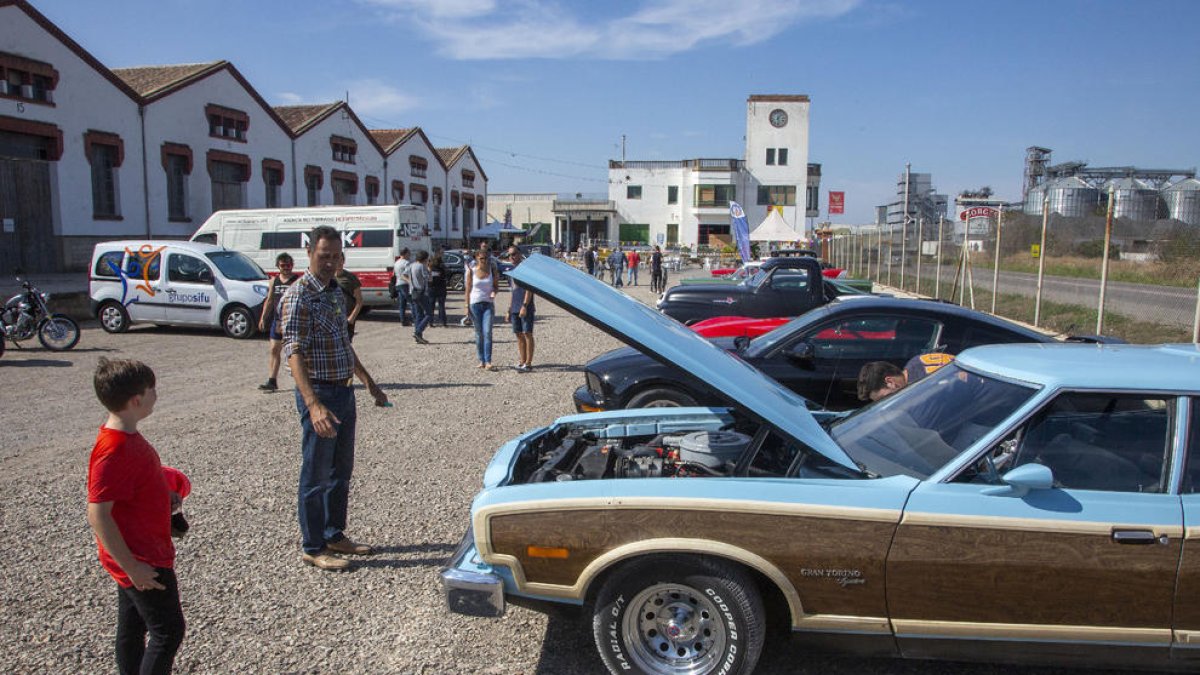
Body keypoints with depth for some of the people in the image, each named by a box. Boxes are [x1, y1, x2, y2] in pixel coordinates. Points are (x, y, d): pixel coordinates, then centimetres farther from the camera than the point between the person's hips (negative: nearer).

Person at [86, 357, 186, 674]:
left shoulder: (127, 436, 3)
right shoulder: (113, 451, -28)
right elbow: (98, 515, -27)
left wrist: (163, 494, 8)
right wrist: (132, 567, -24)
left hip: (144, 555, 10)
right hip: (141, 561, -10)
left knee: (133, 627, 21)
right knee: (169, 630, 2)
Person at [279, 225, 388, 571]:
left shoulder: (337, 293, 11)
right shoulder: (299, 296, -15)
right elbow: (295, 354, -25)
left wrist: (370, 383, 23)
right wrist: (314, 405, -36)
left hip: (344, 390, 8)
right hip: (319, 393, -8)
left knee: (341, 471, 17)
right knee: (317, 475, 3)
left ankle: (334, 534, 31)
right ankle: (314, 548, 16)